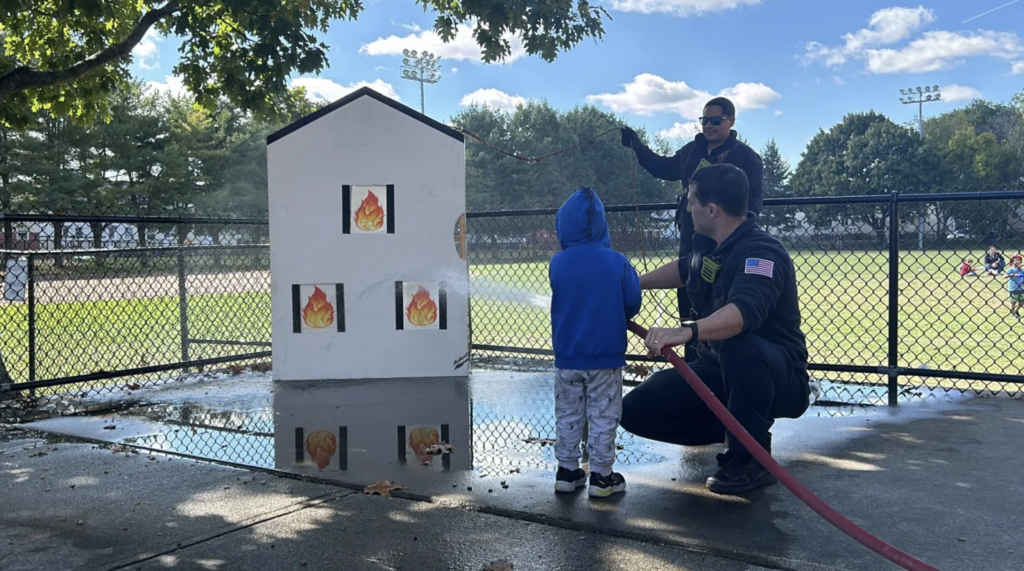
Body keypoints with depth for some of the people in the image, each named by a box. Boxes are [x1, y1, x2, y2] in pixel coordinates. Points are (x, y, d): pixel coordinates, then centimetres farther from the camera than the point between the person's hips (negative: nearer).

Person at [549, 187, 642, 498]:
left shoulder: (557, 263, -6)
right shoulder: (616, 262, -11)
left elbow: (559, 304, 6)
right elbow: (632, 303, -5)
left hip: (567, 356, 2)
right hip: (606, 356, -2)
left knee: (568, 415, 15)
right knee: (603, 417, 8)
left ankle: (567, 470, 21)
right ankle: (601, 476, 12)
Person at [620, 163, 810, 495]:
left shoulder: (761, 252, -25)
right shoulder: (708, 245, 1)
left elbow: (745, 311, -46)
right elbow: (685, 269, 26)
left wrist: (686, 332, -60)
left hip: (777, 379, -7)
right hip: (719, 372, 7)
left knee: (739, 345, -41)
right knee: (638, 409, -7)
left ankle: (752, 459, -17)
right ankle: (739, 429, 10)